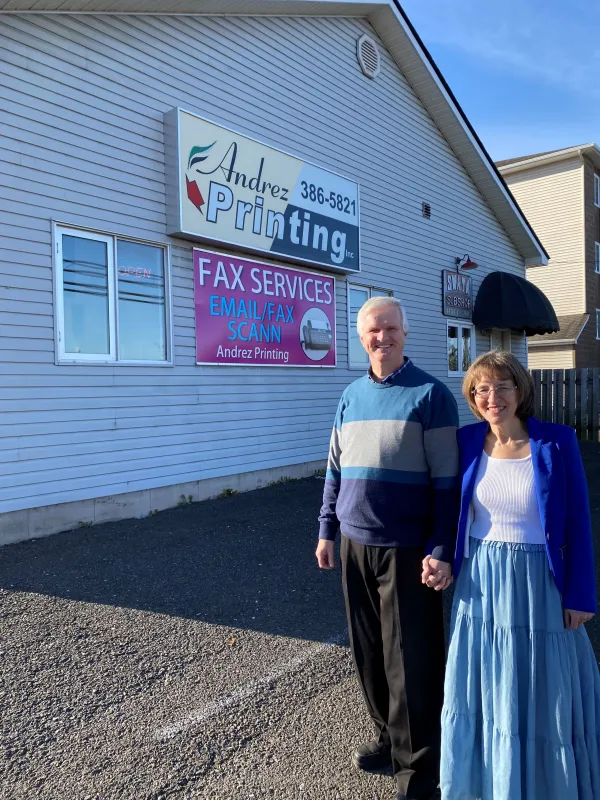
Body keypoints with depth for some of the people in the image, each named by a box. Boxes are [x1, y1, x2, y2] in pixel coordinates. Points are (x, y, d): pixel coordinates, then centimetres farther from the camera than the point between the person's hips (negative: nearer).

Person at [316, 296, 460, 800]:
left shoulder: (430, 394, -7)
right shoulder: (352, 395, 9)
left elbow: (447, 481, -10)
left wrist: (441, 550, -14)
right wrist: (327, 530, 13)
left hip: (407, 549, -5)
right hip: (356, 545, 5)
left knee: (412, 662, 4)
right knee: (369, 653, 16)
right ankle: (390, 737, 37)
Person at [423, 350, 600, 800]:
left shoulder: (557, 442, -11)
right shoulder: (466, 442, -3)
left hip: (539, 582, -2)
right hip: (480, 581, 3)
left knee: (543, 690, 13)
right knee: (481, 689, 16)